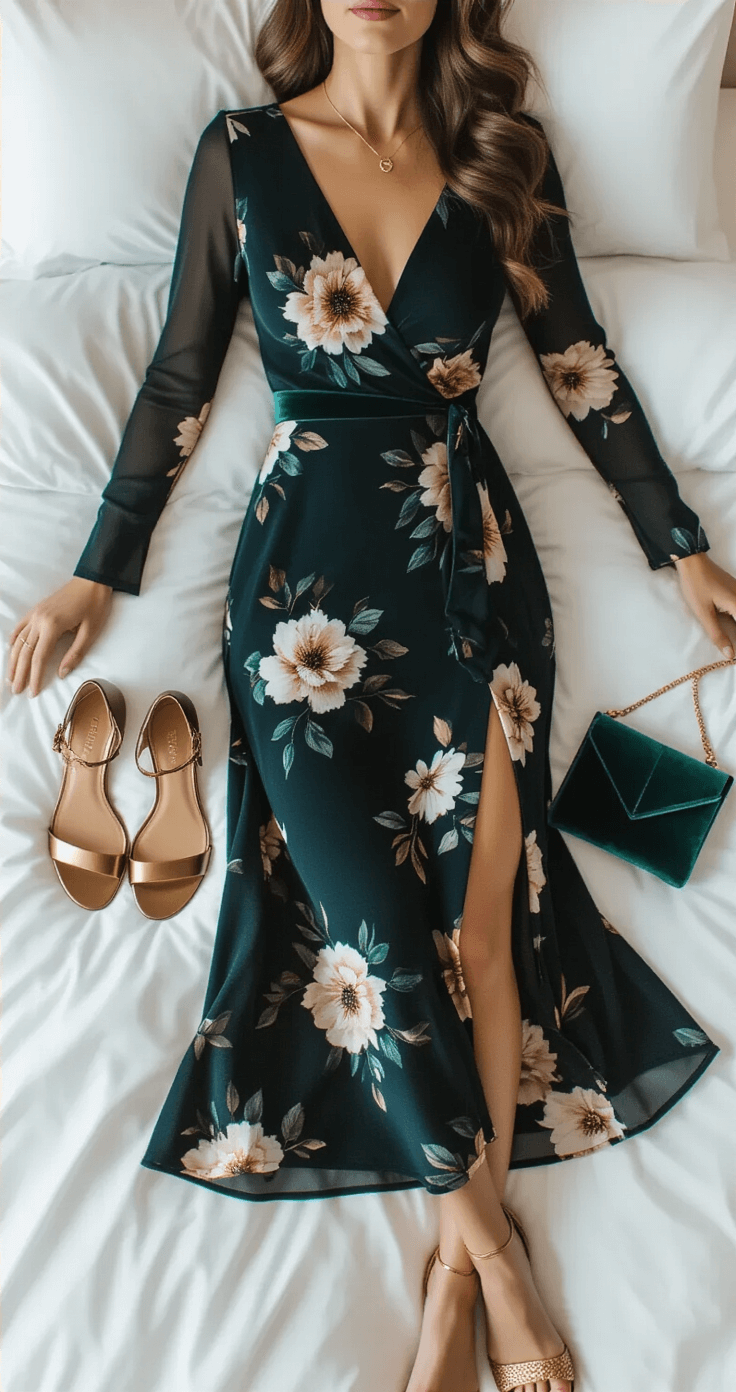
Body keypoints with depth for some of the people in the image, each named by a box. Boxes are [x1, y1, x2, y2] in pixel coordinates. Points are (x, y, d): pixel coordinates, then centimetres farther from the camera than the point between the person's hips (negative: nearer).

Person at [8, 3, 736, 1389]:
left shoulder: (502, 154, 9)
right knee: (379, 922, -14)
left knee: (478, 898, -12)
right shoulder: (241, 154, 6)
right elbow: (180, 378, 10)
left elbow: (578, 359, 14)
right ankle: (491, 1240, 6)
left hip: (468, 546, 2)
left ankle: (459, 1265, 3)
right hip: (308, 559, -1)